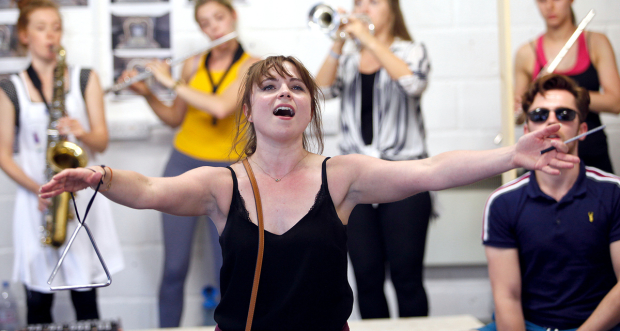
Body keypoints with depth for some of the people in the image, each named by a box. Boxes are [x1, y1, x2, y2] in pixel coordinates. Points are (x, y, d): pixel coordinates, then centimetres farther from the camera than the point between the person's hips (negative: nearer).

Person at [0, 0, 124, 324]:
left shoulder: (85, 79, 9)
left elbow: (101, 141, 4)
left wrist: (82, 133, -19)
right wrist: (36, 189, -13)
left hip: (83, 193, 1)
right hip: (36, 199, -1)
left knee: (85, 298, 0)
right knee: (38, 300, 1)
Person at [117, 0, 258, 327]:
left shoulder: (250, 67, -7)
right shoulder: (194, 64, 5)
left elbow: (220, 107, -24)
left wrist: (171, 82, -17)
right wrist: (148, 94, -1)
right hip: (182, 167, 3)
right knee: (175, 266, 2)